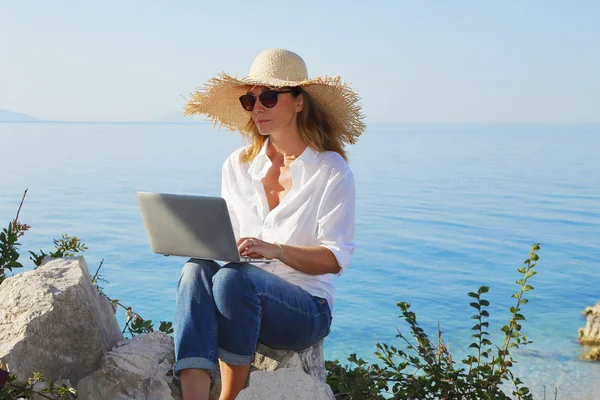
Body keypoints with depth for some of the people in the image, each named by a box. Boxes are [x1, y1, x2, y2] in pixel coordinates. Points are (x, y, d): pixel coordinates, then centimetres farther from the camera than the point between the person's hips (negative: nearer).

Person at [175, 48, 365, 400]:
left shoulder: (331, 171, -2)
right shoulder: (237, 166, 12)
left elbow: (335, 258, -8)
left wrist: (275, 249, -23)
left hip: (306, 308, -4)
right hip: (242, 298, 4)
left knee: (232, 278, -33)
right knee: (197, 268, -28)